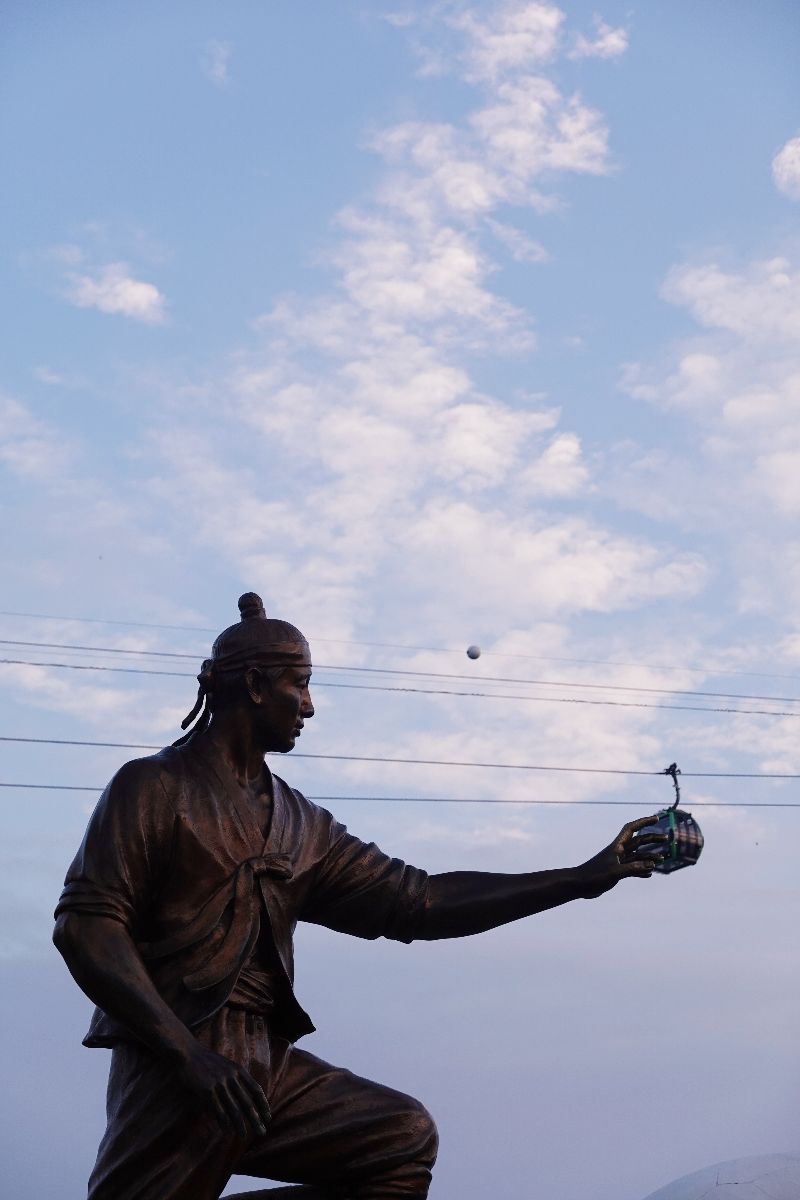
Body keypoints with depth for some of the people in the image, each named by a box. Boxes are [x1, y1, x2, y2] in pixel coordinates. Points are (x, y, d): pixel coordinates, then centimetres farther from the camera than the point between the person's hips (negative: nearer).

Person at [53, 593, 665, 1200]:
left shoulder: (302, 825, 16)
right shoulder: (155, 786, -1)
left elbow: (415, 899, 10)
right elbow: (86, 924, -10)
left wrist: (584, 878, 6)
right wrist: (188, 1052, -20)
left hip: (266, 1062, 6)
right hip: (172, 1062, -5)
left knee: (404, 1134, -9)